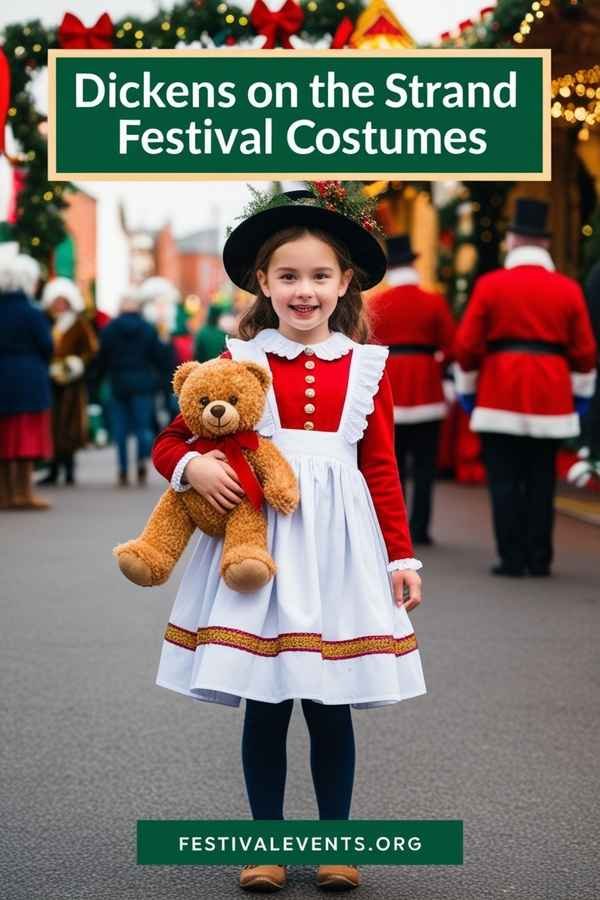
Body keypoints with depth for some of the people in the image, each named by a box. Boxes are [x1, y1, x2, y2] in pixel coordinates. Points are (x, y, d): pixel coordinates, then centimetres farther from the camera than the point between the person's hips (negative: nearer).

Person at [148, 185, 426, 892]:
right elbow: (170, 440, 5)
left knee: (331, 705, 6)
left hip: (337, 540, 1)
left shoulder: (366, 367, 6)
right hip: (258, 537, 0)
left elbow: (381, 469, 8)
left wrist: (401, 556, 6)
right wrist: (193, 467, -16)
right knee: (264, 703, 5)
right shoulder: (240, 361, 2)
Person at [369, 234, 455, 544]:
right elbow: (451, 346, -3)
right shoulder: (434, 302, -4)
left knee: (391, 461, 8)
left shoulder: (375, 304, -1)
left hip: (387, 388, 2)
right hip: (425, 388, -1)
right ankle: (419, 528, -2)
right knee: (424, 463, 3)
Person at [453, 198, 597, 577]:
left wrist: (467, 390, 10)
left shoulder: (490, 285, -2)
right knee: (542, 482, 7)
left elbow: (467, 346, -2)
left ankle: (512, 558, 0)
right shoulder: (569, 289, 4)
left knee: (505, 481, 2)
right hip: (551, 398, 2)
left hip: (500, 397, -2)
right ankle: (539, 559, 8)